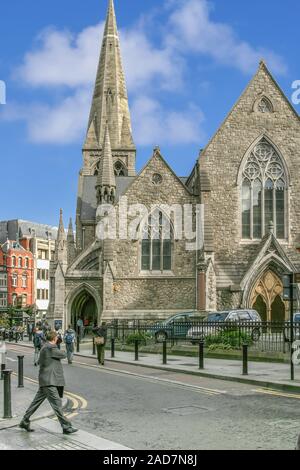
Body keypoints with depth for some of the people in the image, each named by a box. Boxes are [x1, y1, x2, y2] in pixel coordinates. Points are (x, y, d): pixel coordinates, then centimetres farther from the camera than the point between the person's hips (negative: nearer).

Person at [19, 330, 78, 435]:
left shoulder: (45, 347, 16)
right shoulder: (50, 348, -16)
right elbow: (63, 355, -9)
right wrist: (61, 352, 11)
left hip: (46, 380, 10)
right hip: (49, 381, -10)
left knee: (36, 402, 16)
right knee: (57, 403, -7)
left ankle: (24, 422, 26)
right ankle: (66, 427, -5)